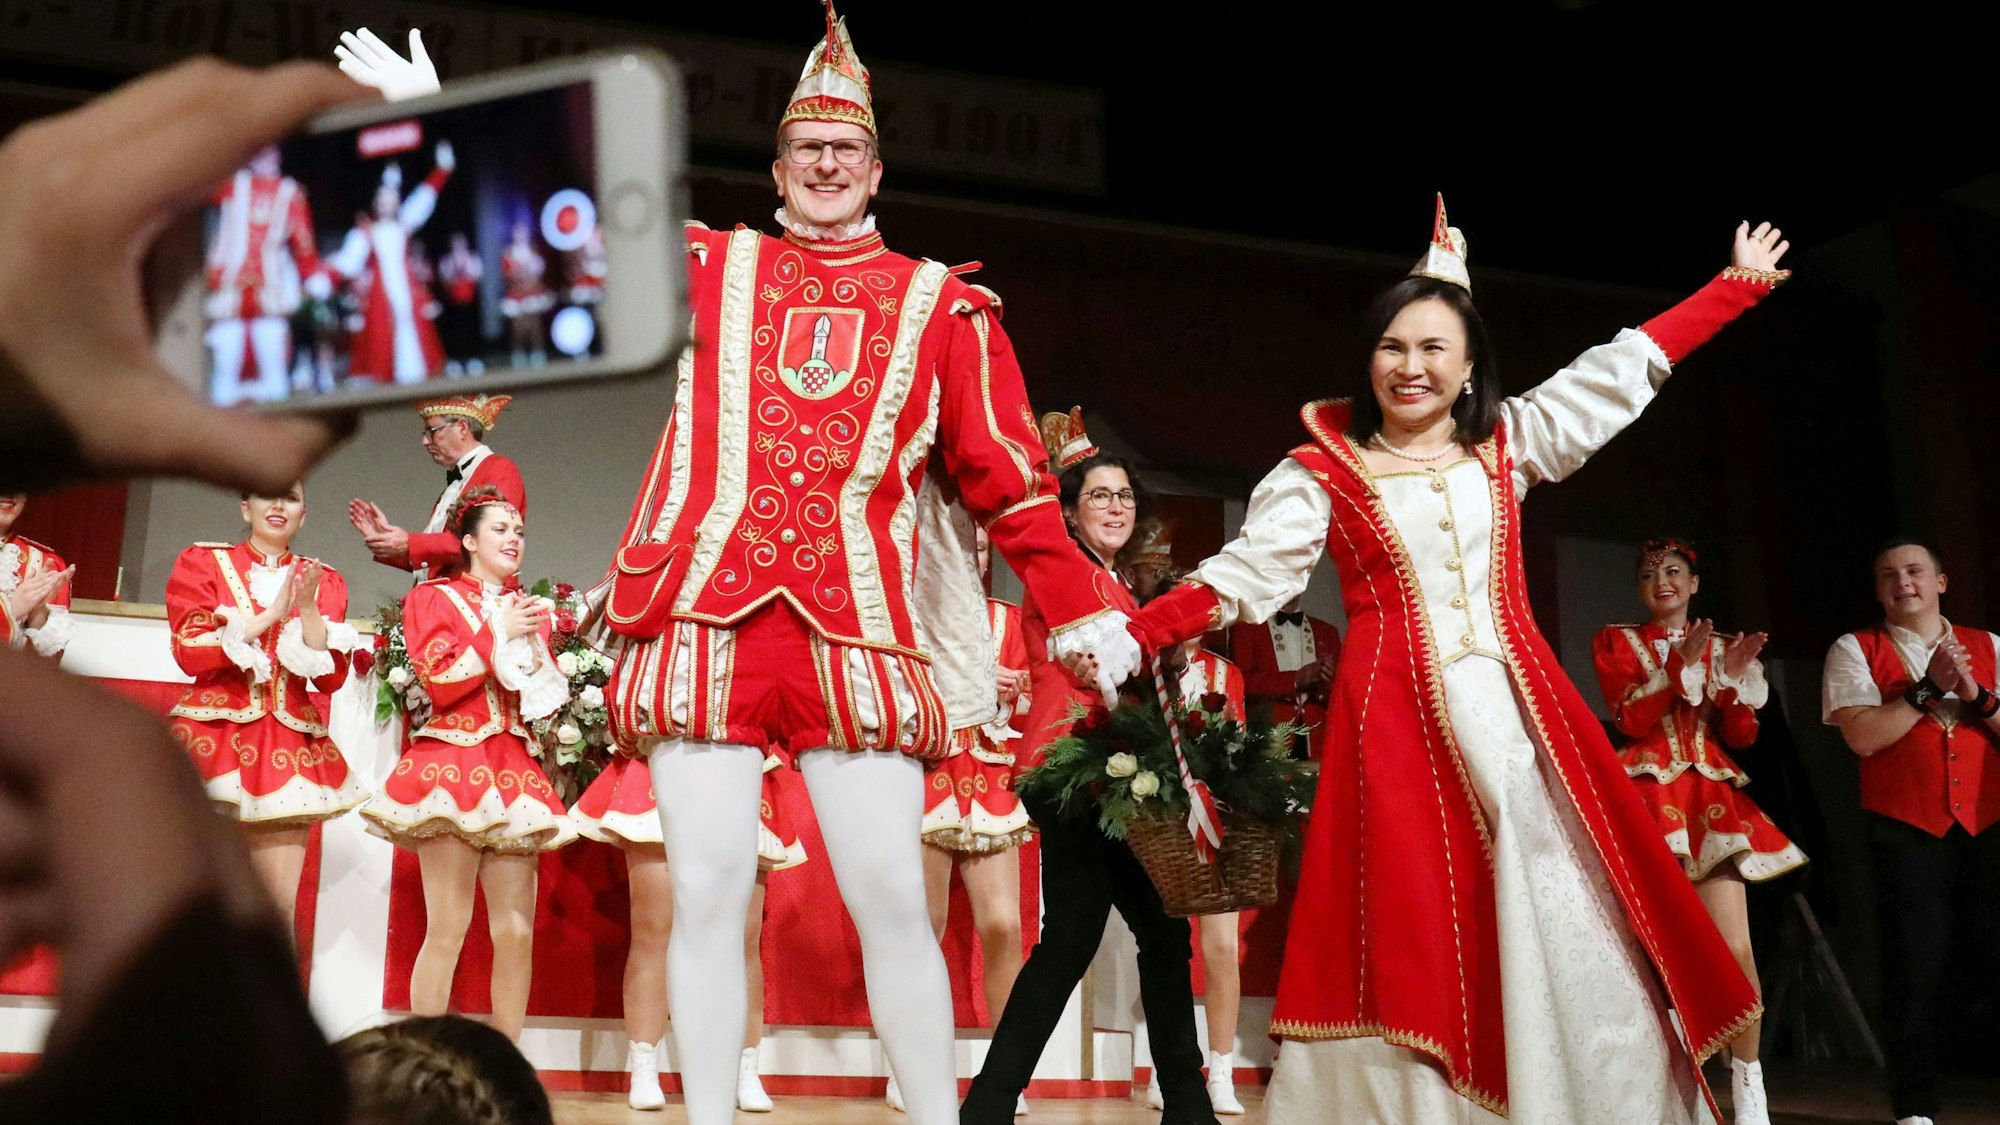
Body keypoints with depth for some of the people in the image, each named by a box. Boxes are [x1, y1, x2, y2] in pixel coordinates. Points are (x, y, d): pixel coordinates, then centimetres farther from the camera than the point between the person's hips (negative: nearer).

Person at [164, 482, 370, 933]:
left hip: (292, 746, 2)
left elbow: (331, 677, 3)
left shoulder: (324, 582, 12)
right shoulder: (201, 563, 7)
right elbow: (190, 653, -6)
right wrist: (271, 614, -9)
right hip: (215, 738, -2)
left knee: (280, 906, -2)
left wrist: (307, 609, -10)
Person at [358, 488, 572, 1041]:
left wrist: (534, 648, 1)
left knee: (516, 930, -1)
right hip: (452, 762, -4)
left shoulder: (529, 611, 20)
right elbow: (439, 682, -6)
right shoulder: (434, 597, 7)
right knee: (447, 926, -10)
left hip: (513, 770, 5)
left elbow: (550, 695, 19)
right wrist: (500, 633, -6)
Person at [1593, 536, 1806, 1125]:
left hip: (1711, 800, 3)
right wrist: (1682, 663, -14)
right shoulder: (1615, 642, 9)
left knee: (1737, 950, -7)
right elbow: (1630, 718, -6)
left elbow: (1741, 736, 10)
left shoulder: (1720, 647, 18)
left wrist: (1733, 677, -5)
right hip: (1647, 799, -2)